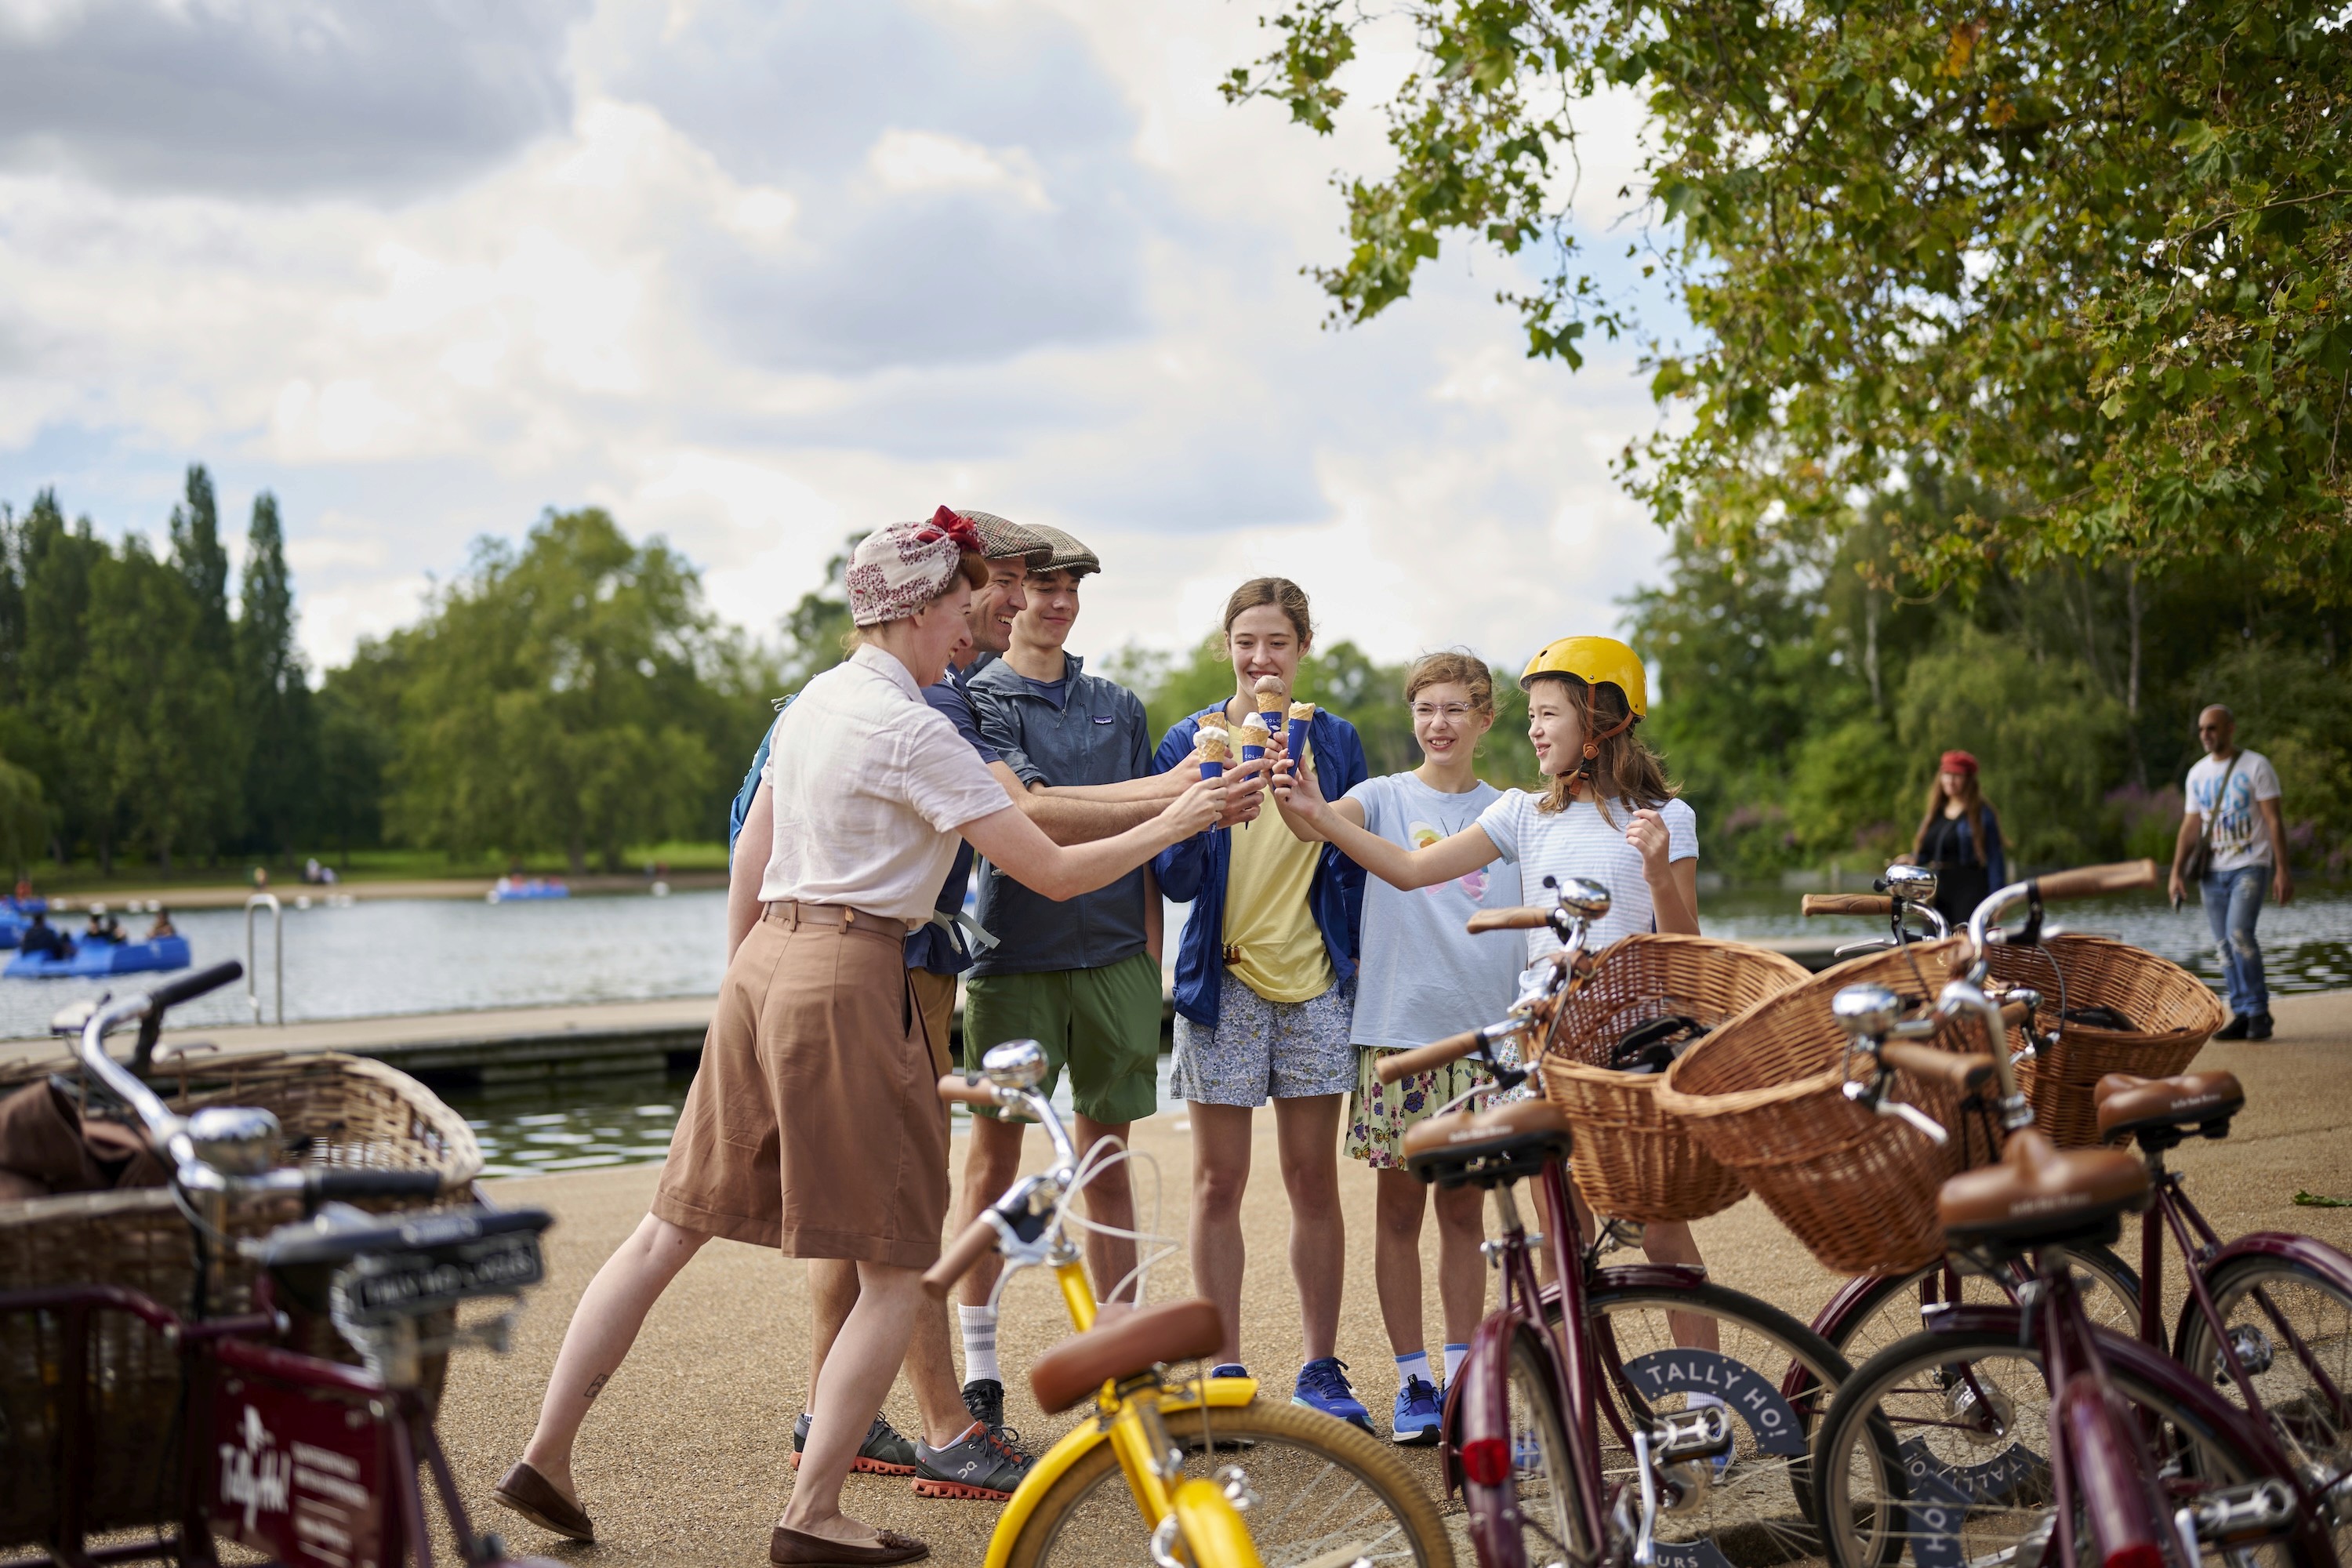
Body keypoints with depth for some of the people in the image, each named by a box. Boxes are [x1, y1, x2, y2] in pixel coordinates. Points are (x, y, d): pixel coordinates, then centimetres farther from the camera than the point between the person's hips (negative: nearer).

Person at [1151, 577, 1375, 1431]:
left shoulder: (1334, 741, 8)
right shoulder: (1190, 740, 2)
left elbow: (1355, 869, 13)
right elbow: (1175, 880, -1)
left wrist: (1357, 965, 6)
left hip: (1314, 981, 1)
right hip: (1223, 979, -1)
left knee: (1314, 1179, 5)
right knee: (1219, 1182, 2)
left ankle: (1322, 1369, 15)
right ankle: (1225, 1372, 11)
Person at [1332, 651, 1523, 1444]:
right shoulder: (1385, 797, 2)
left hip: (1482, 1033, 2)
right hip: (1396, 1029, -1)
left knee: (1464, 1209, 8)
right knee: (1399, 1207, 2)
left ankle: (1460, 1373, 16)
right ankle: (1412, 1381, 10)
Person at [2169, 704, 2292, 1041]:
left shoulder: (2256, 766, -2)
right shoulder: (2197, 773, 12)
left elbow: (2274, 820, -5)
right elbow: (2190, 826, 14)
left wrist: (2282, 871, -11)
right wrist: (2178, 872, 4)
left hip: (2250, 866, -5)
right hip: (2213, 871, 5)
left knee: (2239, 934, -20)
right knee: (2225, 947, 1)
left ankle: (2259, 1012, -10)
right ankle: (2242, 1016, 6)